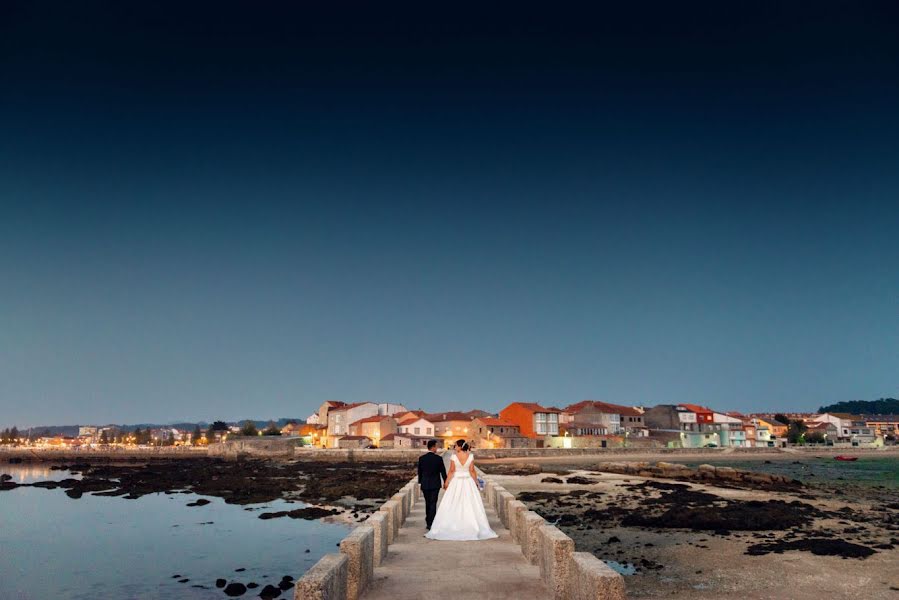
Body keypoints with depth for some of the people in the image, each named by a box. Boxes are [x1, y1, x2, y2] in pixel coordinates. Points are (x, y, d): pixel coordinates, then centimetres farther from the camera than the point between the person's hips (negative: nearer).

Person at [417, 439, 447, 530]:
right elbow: (443, 472, -4)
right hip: (435, 484, -3)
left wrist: (420, 483, 16)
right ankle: (431, 524, -3)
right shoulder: (438, 458, -11)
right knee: (433, 504, 1)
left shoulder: (421, 458, -3)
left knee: (428, 503, 16)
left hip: (425, 484, 3)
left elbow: (419, 472, 5)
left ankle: (428, 523, 22)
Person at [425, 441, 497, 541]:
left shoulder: (454, 457, -10)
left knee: (453, 506, 5)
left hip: (456, 482, -1)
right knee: (470, 505, 7)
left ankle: (452, 528, 8)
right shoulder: (470, 456, -5)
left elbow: (451, 471, -7)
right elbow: (472, 471, -4)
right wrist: (476, 482, 7)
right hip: (468, 482, 2)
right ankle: (472, 528, 9)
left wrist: (446, 483, 1)